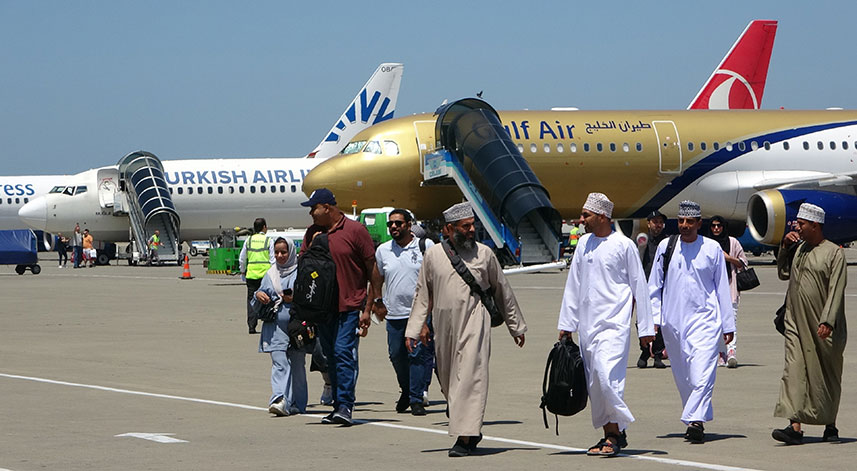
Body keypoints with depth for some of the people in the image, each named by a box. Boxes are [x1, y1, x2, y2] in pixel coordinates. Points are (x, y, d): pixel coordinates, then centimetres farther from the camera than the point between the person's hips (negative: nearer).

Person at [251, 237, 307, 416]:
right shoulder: (270, 275, 16)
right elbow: (257, 307, 20)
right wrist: (258, 296, -1)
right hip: (275, 326, 2)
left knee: (297, 365, 3)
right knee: (279, 363, -12)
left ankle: (297, 403, 12)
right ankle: (279, 399, -25)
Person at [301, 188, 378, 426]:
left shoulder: (355, 230, -5)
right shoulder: (312, 233, 11)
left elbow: (372, 270, -2)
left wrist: (368, 308, -5)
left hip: (349, 305, -6)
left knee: (344, 352, -15)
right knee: (331, 357, 8)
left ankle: (345, 406, -16)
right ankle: (338, 406, 14)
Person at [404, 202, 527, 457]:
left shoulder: (484, 254, 5)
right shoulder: (433, 255, 7)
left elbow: (502, 291, 13)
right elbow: (422, 294, 12)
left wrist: (516, 326, 17)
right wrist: (414, 329, 7)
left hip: (474, 323, -3)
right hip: (444, 326, 3)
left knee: (470, 377, -12)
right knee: (447, 379, 8)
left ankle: (465, 437, -13)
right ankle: (472, 430, 24)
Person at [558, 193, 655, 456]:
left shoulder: (624, 245, -3)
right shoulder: (584, 244, 12)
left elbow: (639, 286, 1)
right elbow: (573, 285, 18)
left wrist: (646, 328, 1)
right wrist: (566, 323, 16)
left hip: (614, 322, -6)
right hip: (587, 323, 6)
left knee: (607, 374, -20)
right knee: (594, 383, 4)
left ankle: (616, 432, -12)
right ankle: (610, 434, 11)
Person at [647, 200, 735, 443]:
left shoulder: (712, 249, 3)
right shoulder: (665, 247, 6)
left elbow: (722, 288, 8)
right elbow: (654, 285, 12)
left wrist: (728, 325, 8)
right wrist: (653, 319, 6)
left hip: (704, 318, -3)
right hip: (673, 321, 3)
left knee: (702, 374, -16)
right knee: (682, 376, 8)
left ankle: (695, 420, -22)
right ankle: (697, 420, 19)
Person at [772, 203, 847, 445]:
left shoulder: (834, 253, -7)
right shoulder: (798, 248, 12)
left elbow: (836, 290, -13)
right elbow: (783, 274, 26)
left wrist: (827, 321, -21)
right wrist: (785, 248, 12)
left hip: (823, 328, -5)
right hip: (796, 323, 5)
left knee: (827, 377, 7)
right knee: (794, 371, -9)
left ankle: (830, 426, 22)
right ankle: (795, 427, -16)